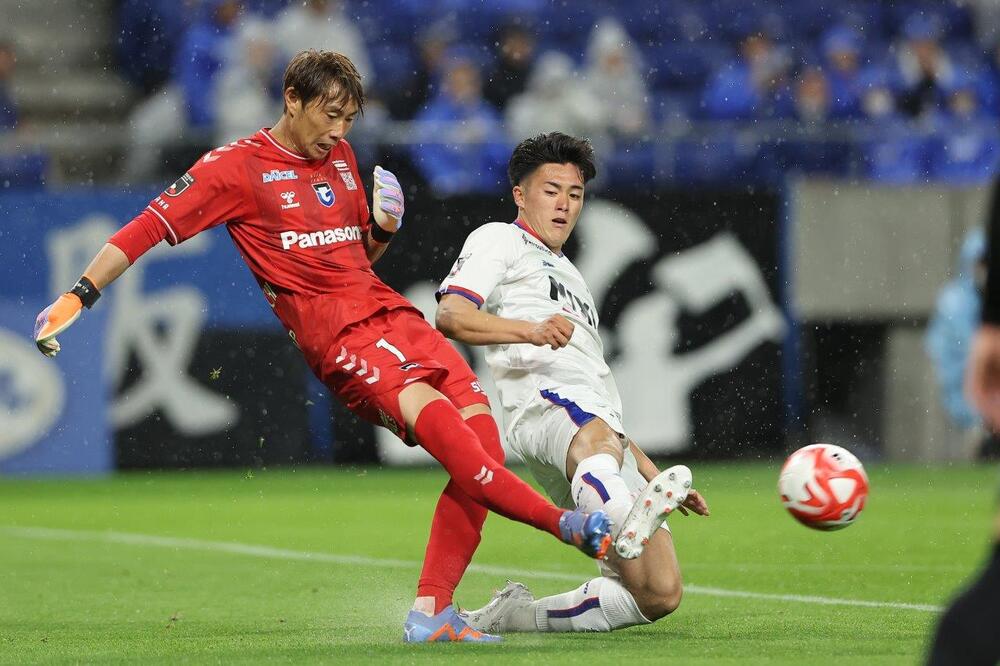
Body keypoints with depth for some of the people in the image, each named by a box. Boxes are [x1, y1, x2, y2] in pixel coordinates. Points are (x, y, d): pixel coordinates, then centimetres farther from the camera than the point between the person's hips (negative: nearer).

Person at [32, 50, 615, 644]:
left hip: (387, 308, 7)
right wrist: (78, 297, -8)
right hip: (332, 328, -7)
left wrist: (385, 228, 9)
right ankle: (565, 523, -34)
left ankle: (432, 612, -14)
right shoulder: (238, 166, 3)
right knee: (432, 413, -31)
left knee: (483, 435, -12)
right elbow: (153, 227, 0)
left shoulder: (342, 157, 22)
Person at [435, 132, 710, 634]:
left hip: (598, 420, 7)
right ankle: (625, 526, -77)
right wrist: (530, 330, -19)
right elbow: (450, 315, -2)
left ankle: (513, 616, 2)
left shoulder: (570, 279, 43)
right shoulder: (499, 240, 19)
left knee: (660, 594, -8)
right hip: (543, 401, -7)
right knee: (594, 437, -45)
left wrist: (653, 476, 33)